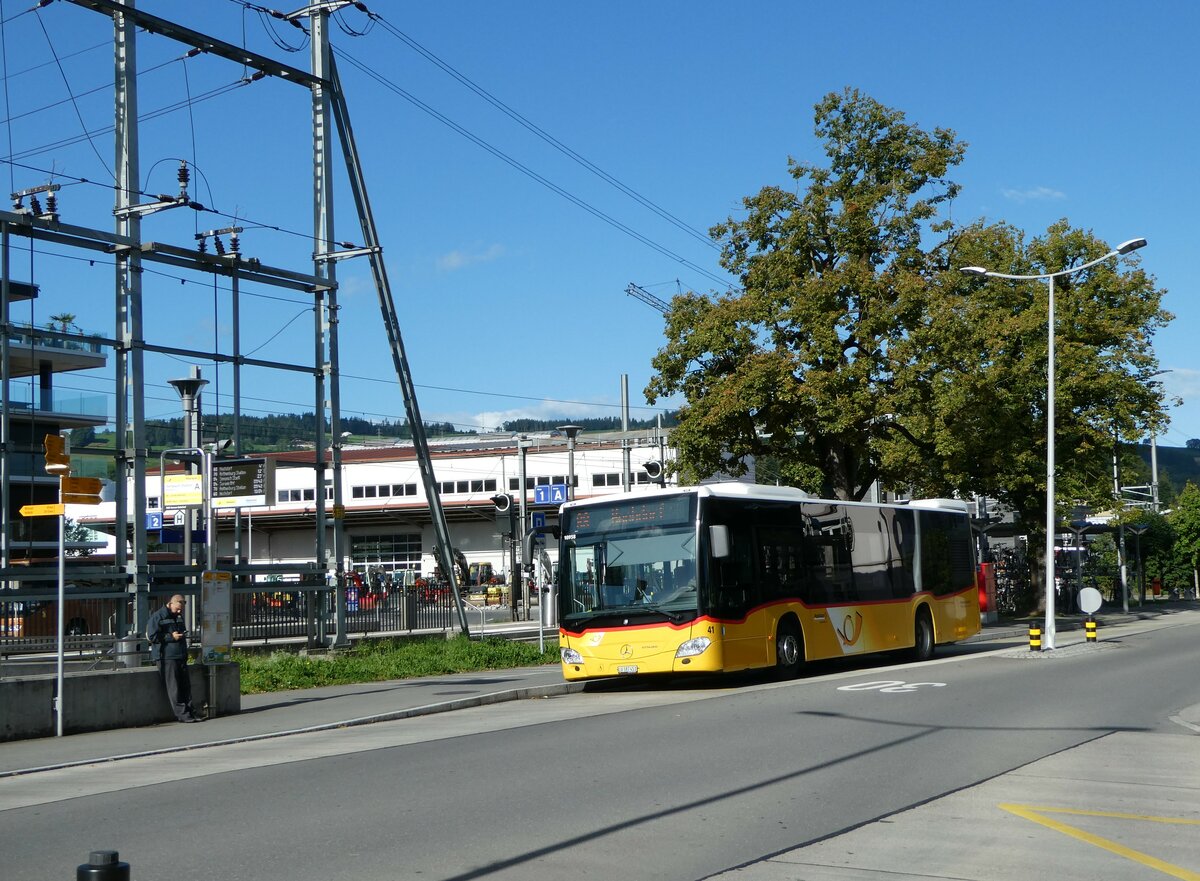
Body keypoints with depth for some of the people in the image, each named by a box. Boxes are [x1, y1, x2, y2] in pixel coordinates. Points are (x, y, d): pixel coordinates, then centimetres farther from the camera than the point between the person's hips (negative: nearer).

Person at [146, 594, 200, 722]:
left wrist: (183, 635, 15)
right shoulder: (157, 617, -5)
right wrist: (171, 637, -16)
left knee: (185, 686, 6)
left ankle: (190, 712, 9)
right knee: (174, 688, -8)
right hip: (167, 657, -8)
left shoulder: (178, 617, 20)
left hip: (181, 657, 8)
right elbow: (152, 636, -12)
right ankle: (182, 714, -8)